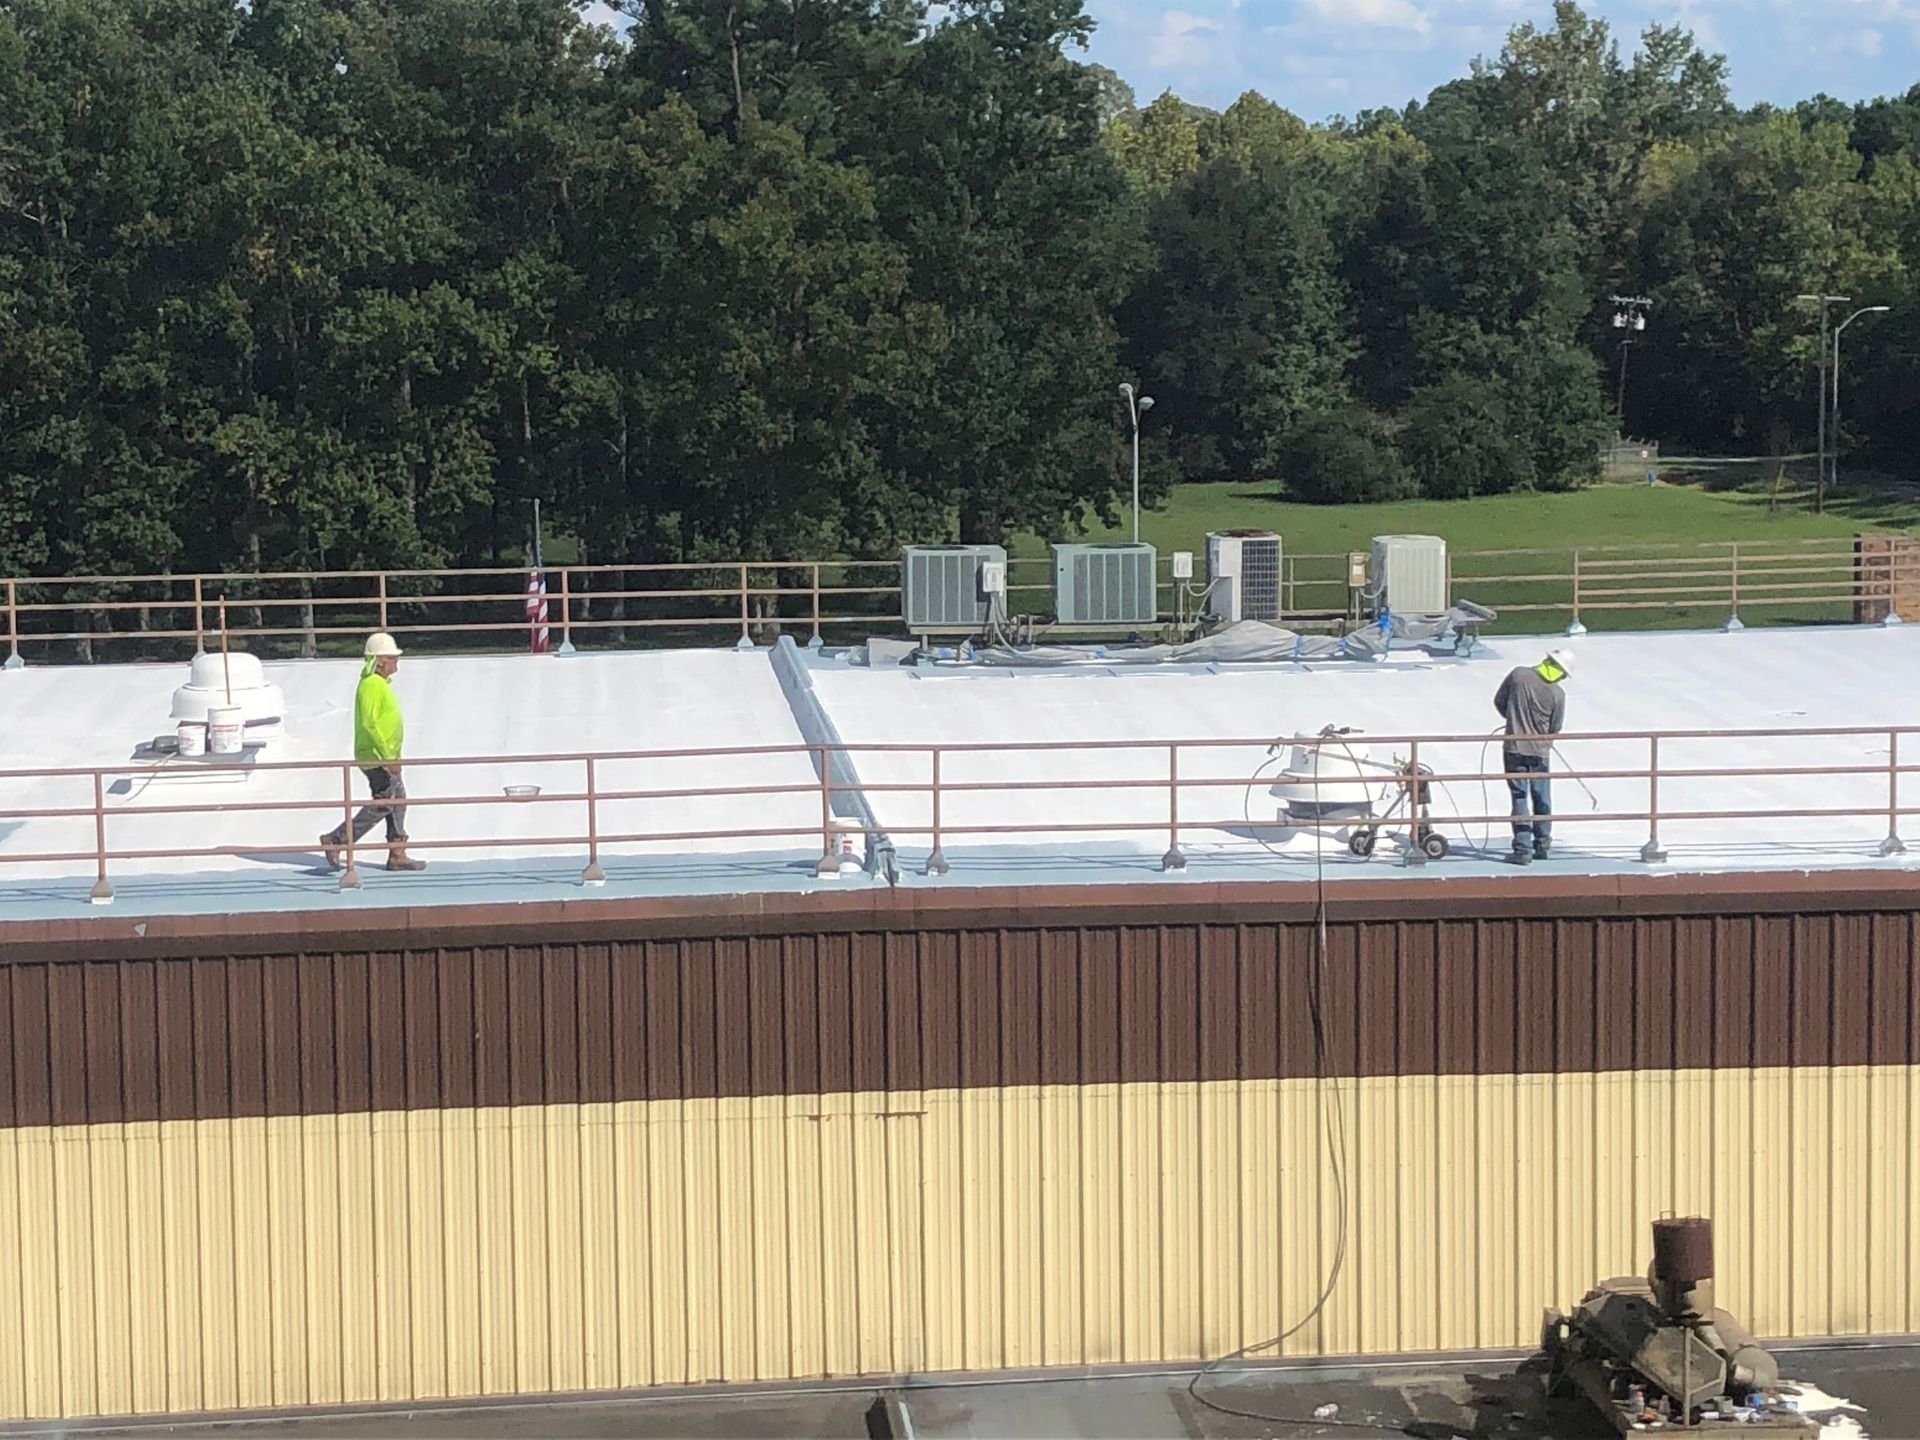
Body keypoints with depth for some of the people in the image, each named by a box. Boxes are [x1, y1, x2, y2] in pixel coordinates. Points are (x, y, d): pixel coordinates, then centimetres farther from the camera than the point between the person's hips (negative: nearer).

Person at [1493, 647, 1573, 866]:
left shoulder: (1518, 675, -8)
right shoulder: (1558, 694, -11)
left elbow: (1499, 701, 4)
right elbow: (1555, 729, -1)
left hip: (1514, 749, 0)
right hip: (1540, 752, 0)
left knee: (1520, 799, 3)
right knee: (1542, 799, 16)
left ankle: (1523, 849, -1)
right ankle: (1542, 845, 24)